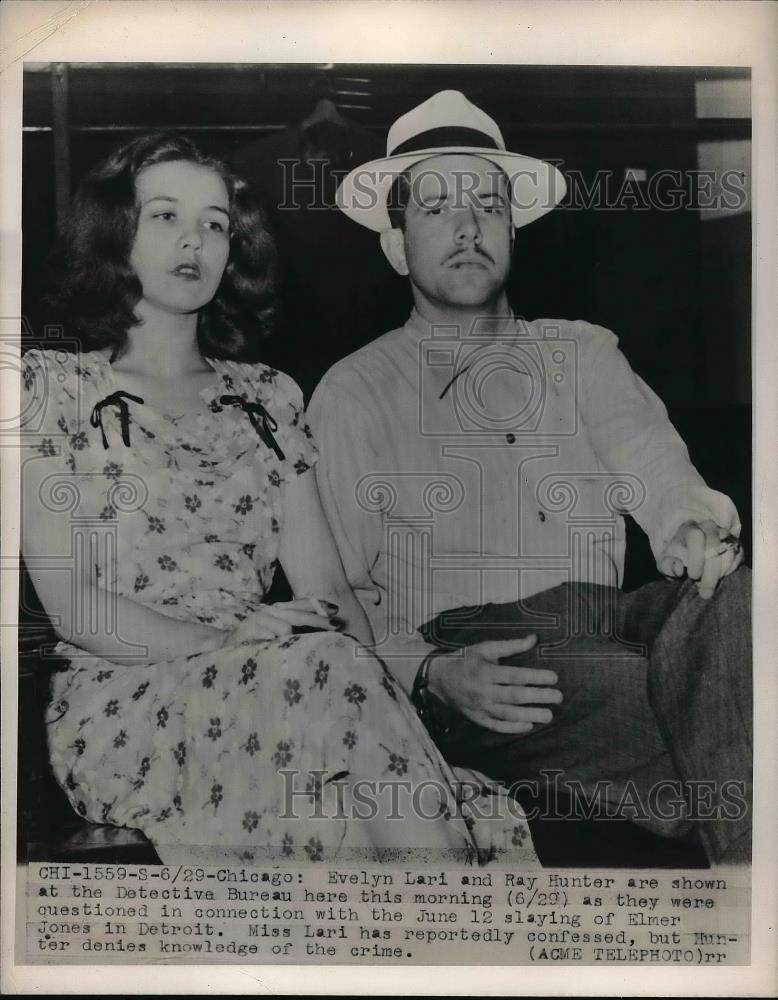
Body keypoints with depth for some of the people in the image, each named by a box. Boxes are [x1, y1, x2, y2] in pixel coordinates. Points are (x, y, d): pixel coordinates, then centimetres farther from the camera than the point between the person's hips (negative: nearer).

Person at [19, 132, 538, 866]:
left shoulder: (269, 397, 16)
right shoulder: (52, 385, 5)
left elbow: (327, 584, 6)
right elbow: (72, 607, -5)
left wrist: (370, 671, -14)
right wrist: (225, 641, -19)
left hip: (268, 689, 3)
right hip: (121, 708, -3)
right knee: (319, 668, -30)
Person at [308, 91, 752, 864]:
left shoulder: (584, 352, 20)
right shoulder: (352, 395, 10)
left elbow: (652, 465, 3)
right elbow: (339, 599, 6)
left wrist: (695, 524, -22)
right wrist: (431, 673, -14)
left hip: (614, 624, 4)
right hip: (460, 654, -3)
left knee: (733, 600, -29)